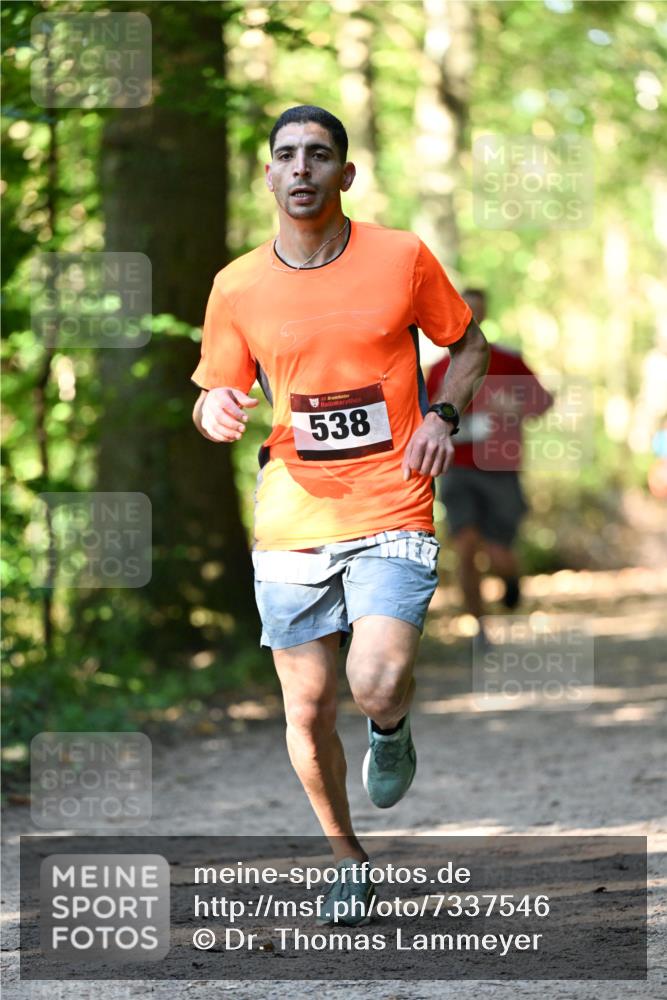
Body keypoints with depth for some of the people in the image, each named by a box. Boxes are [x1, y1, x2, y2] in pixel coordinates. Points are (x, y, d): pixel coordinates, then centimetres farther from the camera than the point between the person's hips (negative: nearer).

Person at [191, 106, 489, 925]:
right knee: (308, 711, 5)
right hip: (292, 520, 2)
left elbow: (467, 341, 13)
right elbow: (214, 398, 10)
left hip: (391, 513, -2)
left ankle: (392, 727, 16)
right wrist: (214, 412, -15)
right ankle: (347, 858, 28)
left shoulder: (402, 258, -2)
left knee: (376, 686, -22)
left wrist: (442, 414, -5)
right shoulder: (237, 287, 2)